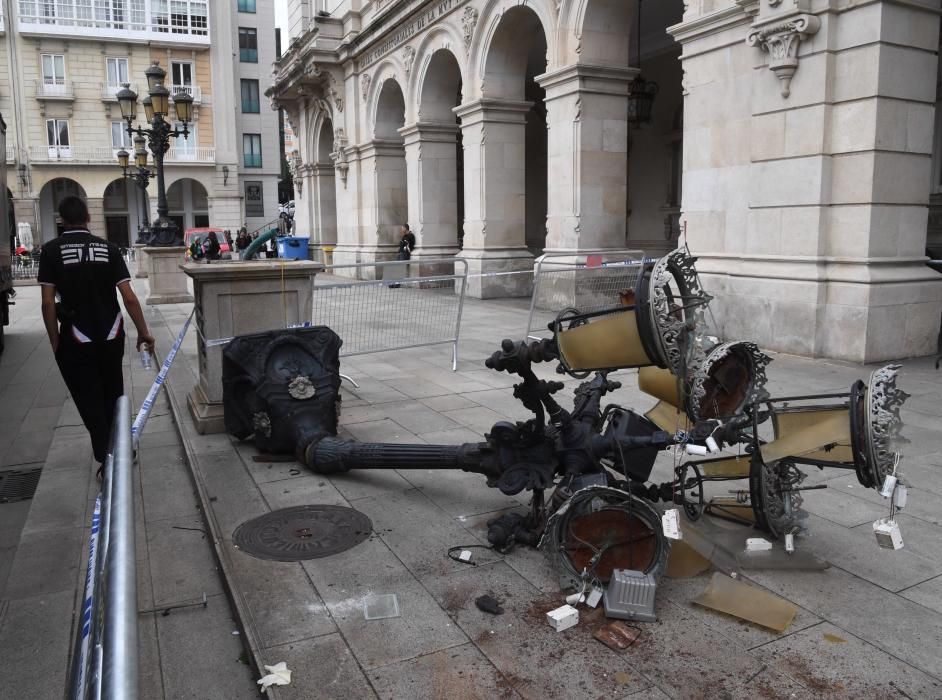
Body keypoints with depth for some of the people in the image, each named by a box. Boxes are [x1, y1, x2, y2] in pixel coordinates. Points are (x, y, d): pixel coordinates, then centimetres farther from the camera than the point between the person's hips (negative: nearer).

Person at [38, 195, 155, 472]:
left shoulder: (51, 250, -7)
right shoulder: (108, 248, -2)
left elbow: (48, 302, -9)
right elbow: (129, 298, -7)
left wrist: (54, 341, 1)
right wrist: (144, 332, 1)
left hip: (76, 340, -3)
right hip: (111, 336, 3)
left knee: (90, 402, 7)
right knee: (113, 396, 20)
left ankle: (107, 458, 7)